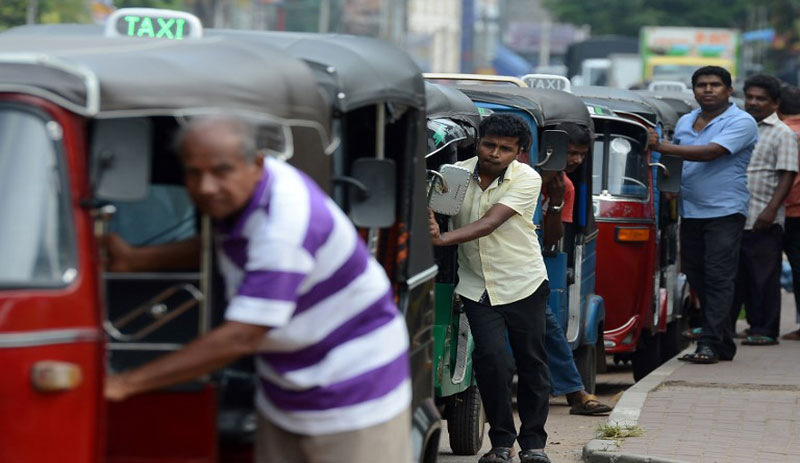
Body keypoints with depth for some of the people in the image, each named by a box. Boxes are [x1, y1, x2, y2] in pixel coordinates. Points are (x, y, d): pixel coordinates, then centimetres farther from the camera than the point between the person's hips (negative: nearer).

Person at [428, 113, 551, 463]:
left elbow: (489, 223, -24)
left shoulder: (527, 179, -12)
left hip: (523, 283, -1)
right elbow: (433, 205, -6)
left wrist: (444, 238, -36)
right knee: (491, 357, -14)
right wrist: (429, 222, -33)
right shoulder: (457, 174, -3)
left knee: (531, 363, 5)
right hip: (478, 286, 1)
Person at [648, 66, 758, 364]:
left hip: (724, 212, -7)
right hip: (690, 212, 7)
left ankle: (710, 344, -11)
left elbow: (711, 152, -21)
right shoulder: (685, 122, 16)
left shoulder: (741, 123, -8)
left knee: (718, 278, -9)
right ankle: (724, 343, 14)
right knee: (696, 277, 6)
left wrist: (662, 147, -22)